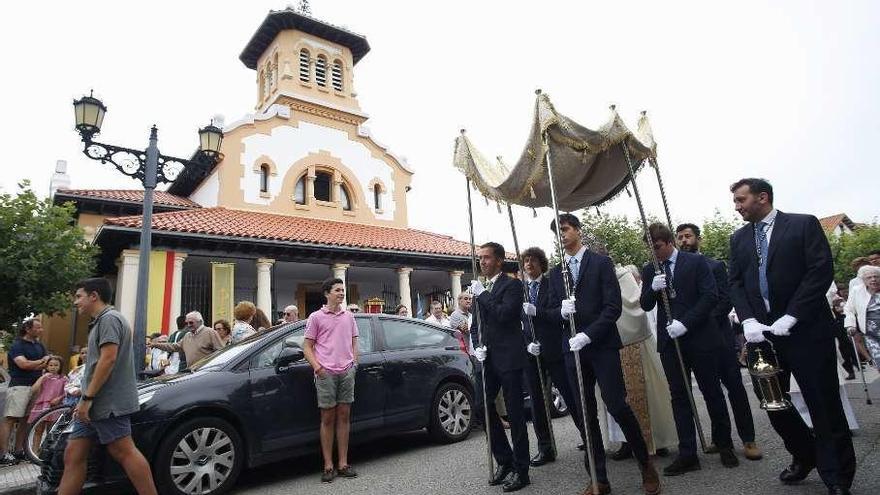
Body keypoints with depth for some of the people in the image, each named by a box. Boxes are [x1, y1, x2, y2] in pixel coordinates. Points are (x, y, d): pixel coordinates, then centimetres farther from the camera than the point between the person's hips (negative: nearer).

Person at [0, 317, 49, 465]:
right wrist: (41, 361, -2)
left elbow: (49, 362, 9)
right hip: (19, 386, -6)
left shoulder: (39, 345, 17)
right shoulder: (17, 345, -4)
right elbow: (23, 364, -17)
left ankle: (19, 451, 13)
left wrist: (33, 366, -8)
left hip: (35, 386, 6)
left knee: (24, 420, 8)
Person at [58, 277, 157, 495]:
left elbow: (108, 359, -20)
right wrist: (85, 399, 24)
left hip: (108, 403, -10)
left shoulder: (109, 318, -10)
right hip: (95, 404, 10)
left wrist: (87, 397, -20)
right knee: (73, 454, 9)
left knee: (124, 452, -8)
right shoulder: (100, 321, 23)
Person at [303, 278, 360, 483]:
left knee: (344, 416, 7)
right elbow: (307, 346, 1)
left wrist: (354, 362, 6)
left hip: (347, 371, 3)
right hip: (325, 373, -3)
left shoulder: (349, 316, 13)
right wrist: (316, 366, -11)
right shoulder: (316, 317, 2)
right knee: (327, 418, 3)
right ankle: (328, 466, 11)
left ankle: (343, 463, 15)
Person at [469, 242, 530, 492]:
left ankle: (520, 470, 14)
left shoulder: (512, 285, -6)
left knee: (515, 413, 1)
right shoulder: (480, 289, 14)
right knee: (483, 407, 7)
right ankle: (504, 460, 25)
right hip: (488, 359, 7)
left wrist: (482, 294, -15)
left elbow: (504, 314, -22)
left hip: (508, 358, -7)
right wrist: (477, 346, 1)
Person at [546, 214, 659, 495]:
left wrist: (588, 334, -18)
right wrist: (562, 311, -13)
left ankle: (645, 464, 20)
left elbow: (613, 306, -8)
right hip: (572, 349, 4)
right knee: (587, 414, 8)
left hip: (602, 346, -4)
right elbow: (552, 312, 11)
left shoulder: (601, 262, 0)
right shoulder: (556, 272, 13)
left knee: (617, 406, -5)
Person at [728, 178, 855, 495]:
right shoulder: (739, 239, 13)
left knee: (823, 403, 2)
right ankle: (805, 456, 33)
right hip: (762, 331, 5)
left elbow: (821, 271, -10)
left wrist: (791, 317, -17)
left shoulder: (804, 224, -1)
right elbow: (736, 283, 7)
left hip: (805, 329, -4)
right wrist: (748, 321, -9)